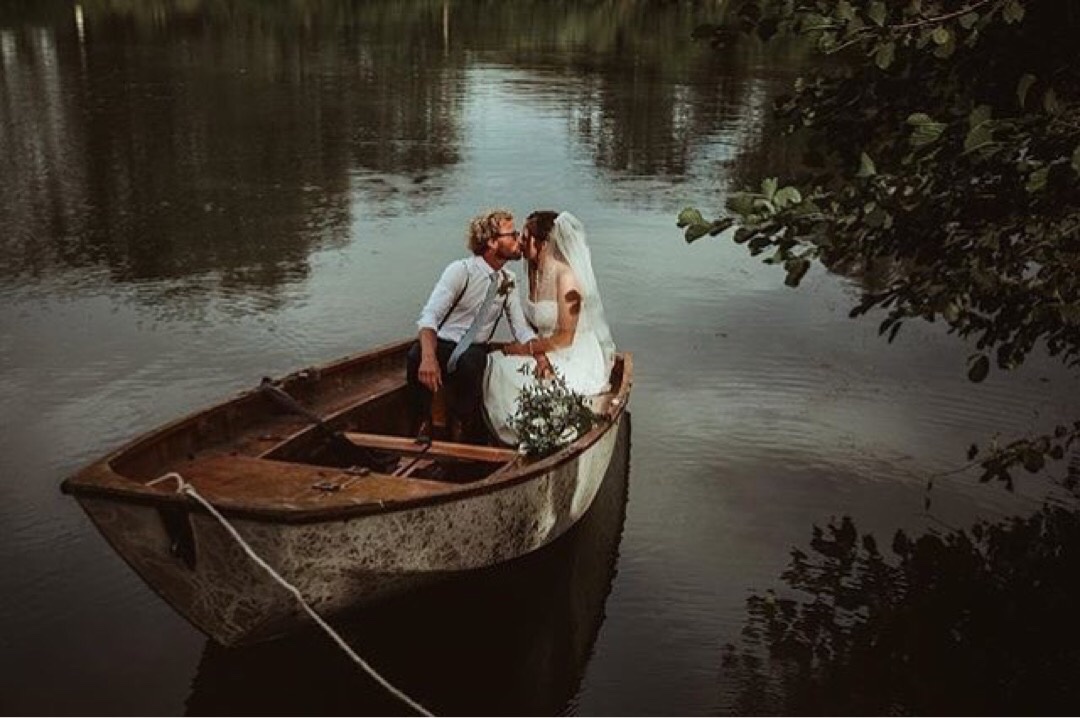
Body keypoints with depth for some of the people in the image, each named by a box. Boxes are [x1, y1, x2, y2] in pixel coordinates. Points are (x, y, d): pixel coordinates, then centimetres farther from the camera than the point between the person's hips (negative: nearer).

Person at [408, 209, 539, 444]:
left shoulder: (508, 281, 6)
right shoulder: (461, 271, -13)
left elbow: (520, 327, 7)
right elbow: (429, 316, -24)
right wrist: (429, 357, -43)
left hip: (474, 351, 3)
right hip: (443, 344, -3)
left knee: (470, 364, -35)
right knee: (416, 356, -38)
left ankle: (469, 431, -13)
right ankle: (423, 422, -16)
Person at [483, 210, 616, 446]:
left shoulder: (566, 277, -18)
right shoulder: (535, 273, 7)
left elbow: (565, 337, -18)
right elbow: (534, 324, 8)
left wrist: (525, 348, -11)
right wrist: (538, 354, -12)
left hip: (577, 362, -8)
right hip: (548, 357, 8)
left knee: (506, 371, -22)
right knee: (494, 362, -11)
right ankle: (507, 436, -3)